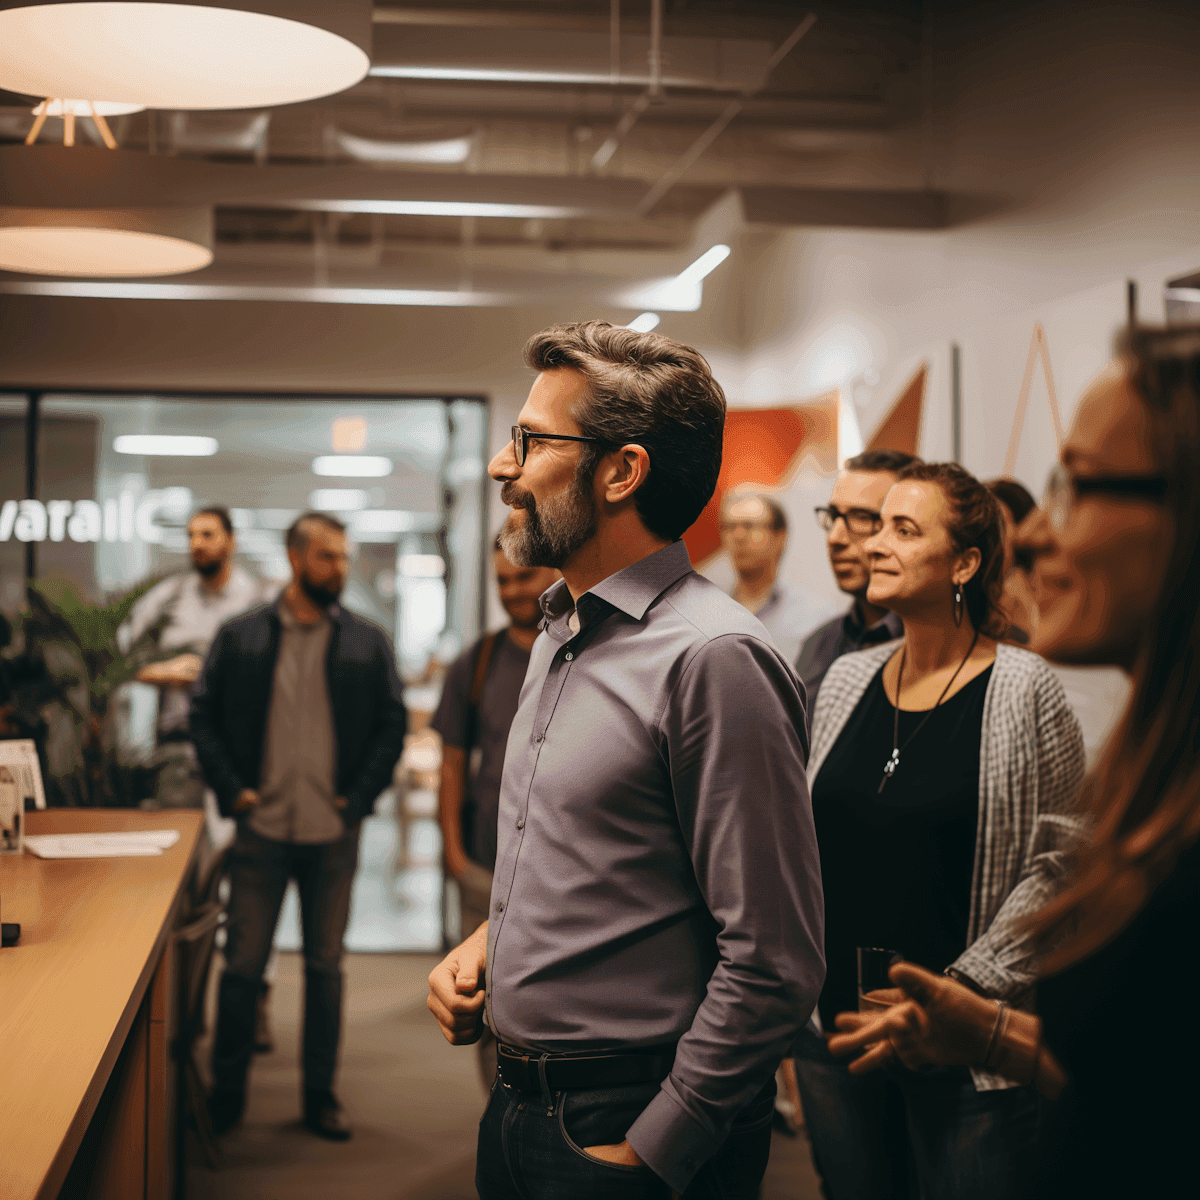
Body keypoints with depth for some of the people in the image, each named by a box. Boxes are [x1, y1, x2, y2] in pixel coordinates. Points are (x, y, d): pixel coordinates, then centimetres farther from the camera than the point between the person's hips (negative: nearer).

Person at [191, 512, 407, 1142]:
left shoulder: (368, 643, 3)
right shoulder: (240, 637, 2)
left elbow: (392, 727, 5)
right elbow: (204, 717, 4)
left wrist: (358, 798, -4)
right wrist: (231, 789, -5)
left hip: (333, 833, 1)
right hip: (261, 828, -1)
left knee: (325, 966, 10)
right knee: (242, 965, 5)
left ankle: (321, 1096, 21)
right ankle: (226, 1094, 19)